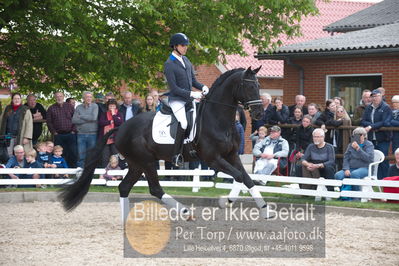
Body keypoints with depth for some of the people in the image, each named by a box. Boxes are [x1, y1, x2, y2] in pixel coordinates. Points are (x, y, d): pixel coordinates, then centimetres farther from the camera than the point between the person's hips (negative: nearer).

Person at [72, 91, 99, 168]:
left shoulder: (95, 106, 4)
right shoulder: (79, 107, 8)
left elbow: (94, 117, -11)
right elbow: (74, 120, -3)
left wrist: (81, 116, -4)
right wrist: (87, 119, -8)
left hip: (92, 134, -1)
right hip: (81, 134, 1)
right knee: (81, 155, -1)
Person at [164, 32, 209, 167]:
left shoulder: (186, 60, 13)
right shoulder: (169, 65, -9)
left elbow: (193, 80, 18)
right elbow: (173, 88, -15)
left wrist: (203, 87, -3)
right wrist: (192, 94, -21)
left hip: (189, 99, 8)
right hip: (177, 100, -8)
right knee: (184, 123, -27)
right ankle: (176, 155, -18)